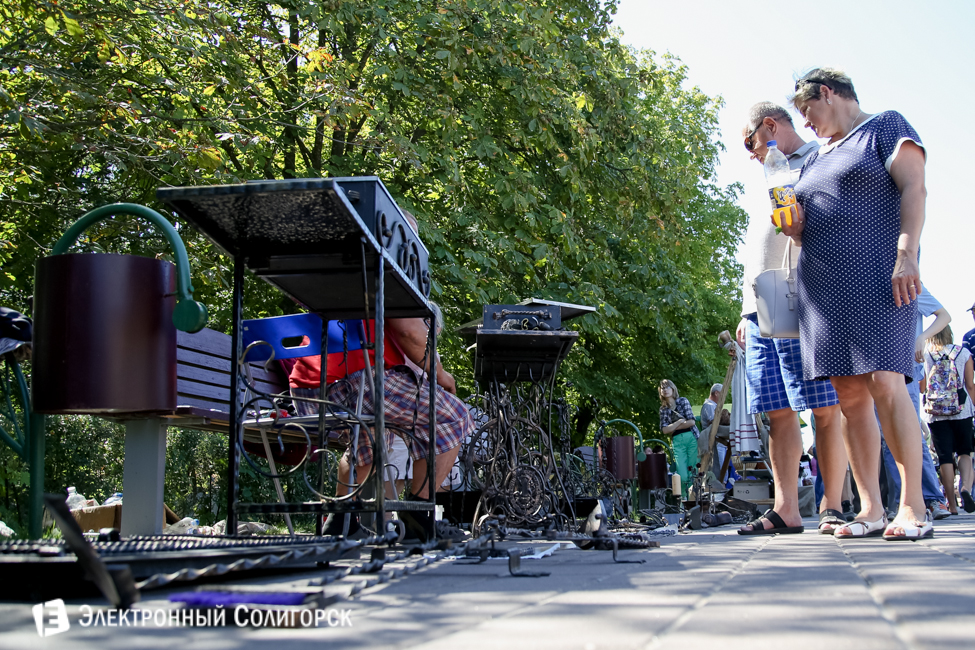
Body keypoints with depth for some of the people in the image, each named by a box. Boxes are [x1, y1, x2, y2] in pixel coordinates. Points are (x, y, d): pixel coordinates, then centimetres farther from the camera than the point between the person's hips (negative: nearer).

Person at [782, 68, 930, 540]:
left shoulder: (885, 127, 7)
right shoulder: (814, 160, 27)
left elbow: (914, 187, -5)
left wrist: (906, 253, -18)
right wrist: (797, 228, 8)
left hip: (876, 276, -7)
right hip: (823, 285, 7)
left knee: (884, 382, -18)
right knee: (849, 394, -1)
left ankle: (913, 507, -15)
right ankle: (871, 509, 0)